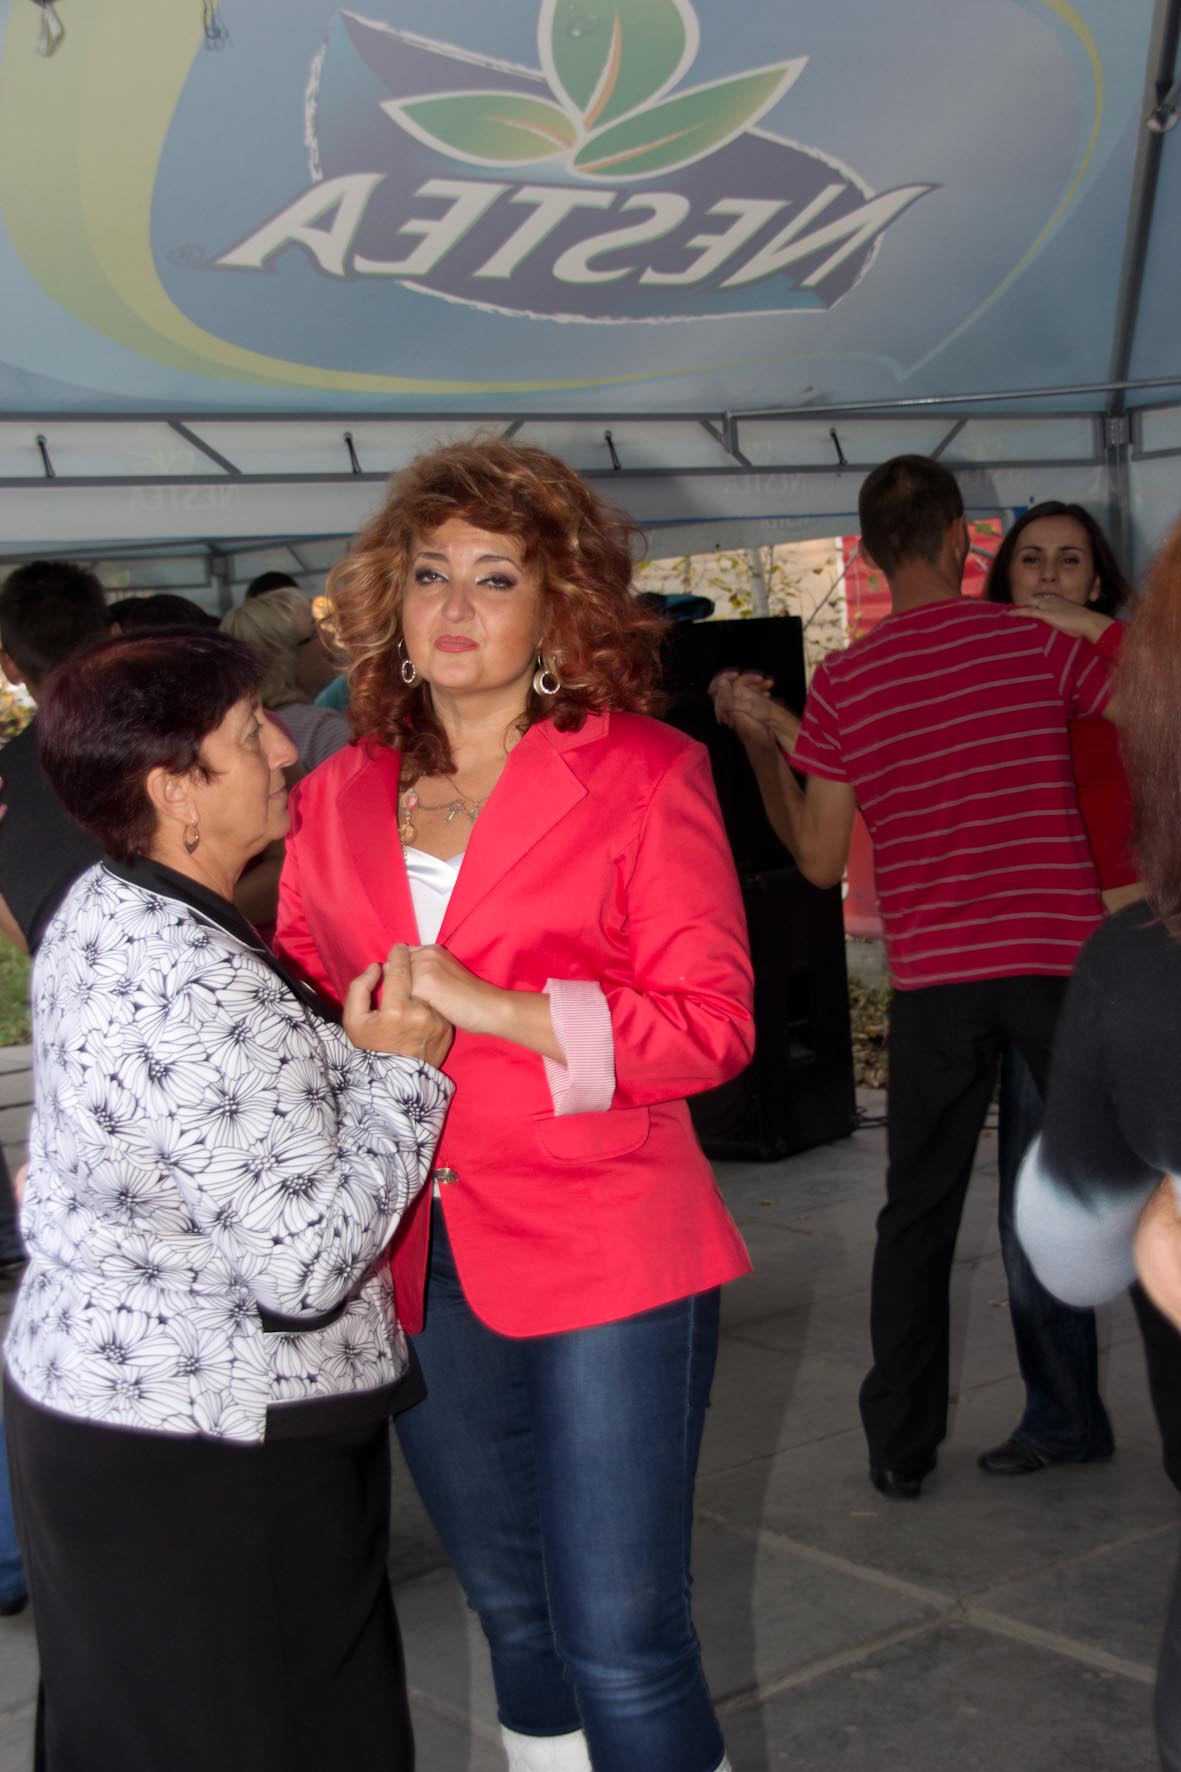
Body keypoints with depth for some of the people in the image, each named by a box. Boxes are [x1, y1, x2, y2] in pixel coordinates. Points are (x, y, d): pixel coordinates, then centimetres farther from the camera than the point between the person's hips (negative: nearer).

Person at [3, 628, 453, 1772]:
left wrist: (347, 1048, 2)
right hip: (206, 1455, -10)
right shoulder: (199, 989, -28)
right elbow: (308, 1268, -27)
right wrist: (396, 1070, -17)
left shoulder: (101, 912, 4)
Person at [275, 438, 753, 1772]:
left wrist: (492, 1008, -18)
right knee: (513, 1616, 18)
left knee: (620, 1642, -3)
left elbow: (708, 1021, -9)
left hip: (602, 1254, -4)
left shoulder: (642, 774, -5)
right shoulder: (339, 797, 8)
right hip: (420, 1257, 5)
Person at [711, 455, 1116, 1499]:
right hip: (1060, 954, -1)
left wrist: (760, 739, 9)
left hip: (935, 977, 1)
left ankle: (900, 1448, 16)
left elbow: (820, 860, 0)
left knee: (919, 1215, 11)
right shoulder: (1037, 644, -3)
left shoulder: (844, 683, -3)